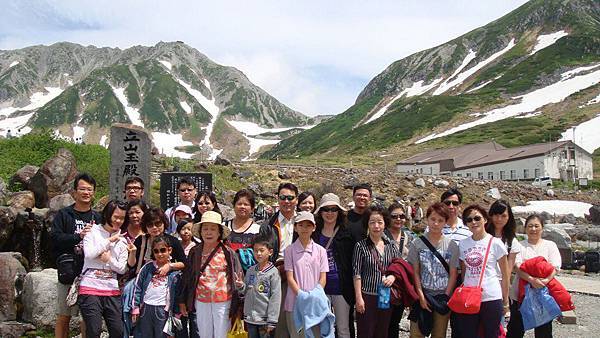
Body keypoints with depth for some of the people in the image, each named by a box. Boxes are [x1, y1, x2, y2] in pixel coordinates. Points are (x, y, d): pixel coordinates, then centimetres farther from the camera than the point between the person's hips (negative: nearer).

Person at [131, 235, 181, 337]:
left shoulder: (175, 271, -1)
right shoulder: (147, 267, 5)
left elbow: (178, 293, 1)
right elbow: (138, 287, 5)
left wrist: (176, 313, -1)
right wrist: (135, 308, 1)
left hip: (163, 310, -2)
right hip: (145, 308, 2)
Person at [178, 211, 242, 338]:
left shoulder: (228, 253, -8)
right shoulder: (195, 252, 2)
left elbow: (237, 278, -7)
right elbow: (186, 277, 9)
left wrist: (236, 305, -8)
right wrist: (182, 301, 11)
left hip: (223, 302, -3)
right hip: (201, 301, 3)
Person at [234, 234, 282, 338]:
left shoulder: (273, 272, -10)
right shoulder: (250, 270, 5)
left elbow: (275, 298, -12)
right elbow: (246, 292, 12)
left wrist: (271, 321, -14)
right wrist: (241, 286, -10)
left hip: (265, 319, -5)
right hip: (250, 318, 5)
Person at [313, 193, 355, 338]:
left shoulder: (347, 235, 1)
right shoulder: (314, 235, 5)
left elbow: (352, 263, 1)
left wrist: (352, 291, -4)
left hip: (341, 289, -1)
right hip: (321, 289, 2)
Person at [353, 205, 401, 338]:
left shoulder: (392, 246, 6)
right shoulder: (361, 246, -5)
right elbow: (357, 273, -6)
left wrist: (393, 276, -10)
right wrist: (359, 297, -10)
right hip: (367, 296, -3)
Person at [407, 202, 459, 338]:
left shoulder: (451, 245, 0)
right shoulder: (417, 243, -2)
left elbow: (453, 274, 1)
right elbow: (415, 273, -1)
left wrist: (446, 296, -7)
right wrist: (421, 297, -8)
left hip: (443, 298, 1)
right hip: (422, 297, -1)